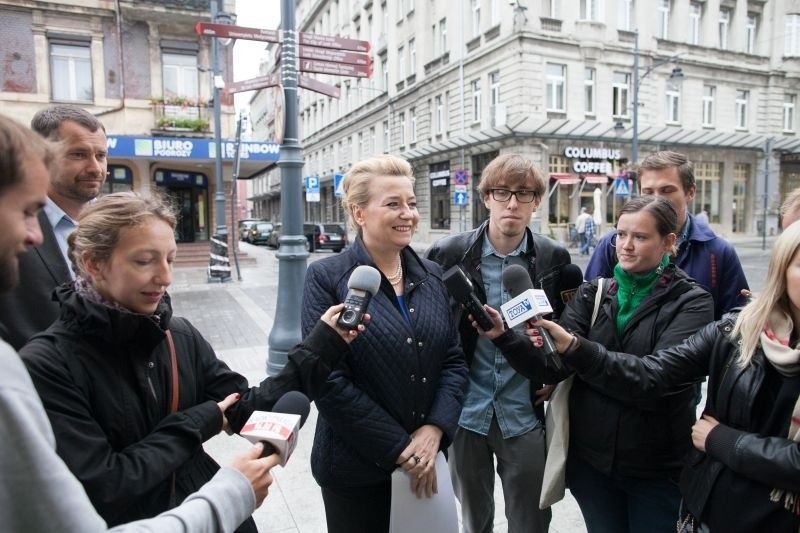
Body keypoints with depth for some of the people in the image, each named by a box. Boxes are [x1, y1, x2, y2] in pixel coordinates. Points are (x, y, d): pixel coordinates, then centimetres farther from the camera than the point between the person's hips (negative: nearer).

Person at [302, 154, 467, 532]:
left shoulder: (432, 276, 4)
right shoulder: (326, 277, -11)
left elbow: (454, 360, 4)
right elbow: (329, 381, -16)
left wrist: (434, 430, -10)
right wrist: (400, 449, -14)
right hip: (357, 468, -4)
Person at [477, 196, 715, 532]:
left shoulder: (692, 302, -7)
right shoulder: (591, 294, 1)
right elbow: (553, 367, -8)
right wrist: (502, 335, -24)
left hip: (659, 469, -2)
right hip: (590, 459, 3)